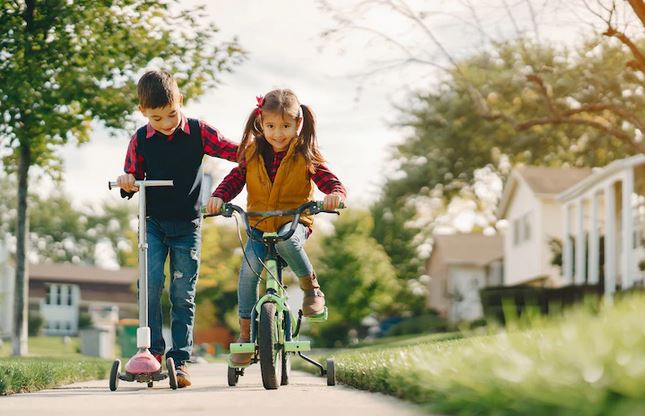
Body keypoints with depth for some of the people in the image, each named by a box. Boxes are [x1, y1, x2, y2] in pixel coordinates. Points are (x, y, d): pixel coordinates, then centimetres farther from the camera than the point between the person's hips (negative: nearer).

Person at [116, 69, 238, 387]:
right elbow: (134, 178, 8)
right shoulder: (140, 140, -1)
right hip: (153, 222, 1)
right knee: (151, 284, -15)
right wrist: (126, 182, -14)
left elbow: (236, 151, -1)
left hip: (187, 225, 0)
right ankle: (152, 350, -5)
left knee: (183, 295, 0)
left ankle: (180, 359, 5)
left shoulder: (199, 132, -4)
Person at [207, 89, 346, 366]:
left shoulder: (305, 156, -4)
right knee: (248, 271, -19)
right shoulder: (252, 153, 3)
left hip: (294, 223, -2)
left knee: (286, 240, -37)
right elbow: (235, 179, 3)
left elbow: (330, 181, -11)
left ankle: (312, 288, -13)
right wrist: (219, 197, -18)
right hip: (258, 226, 2)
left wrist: (335, 194, -35)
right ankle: (245, 333, -5)